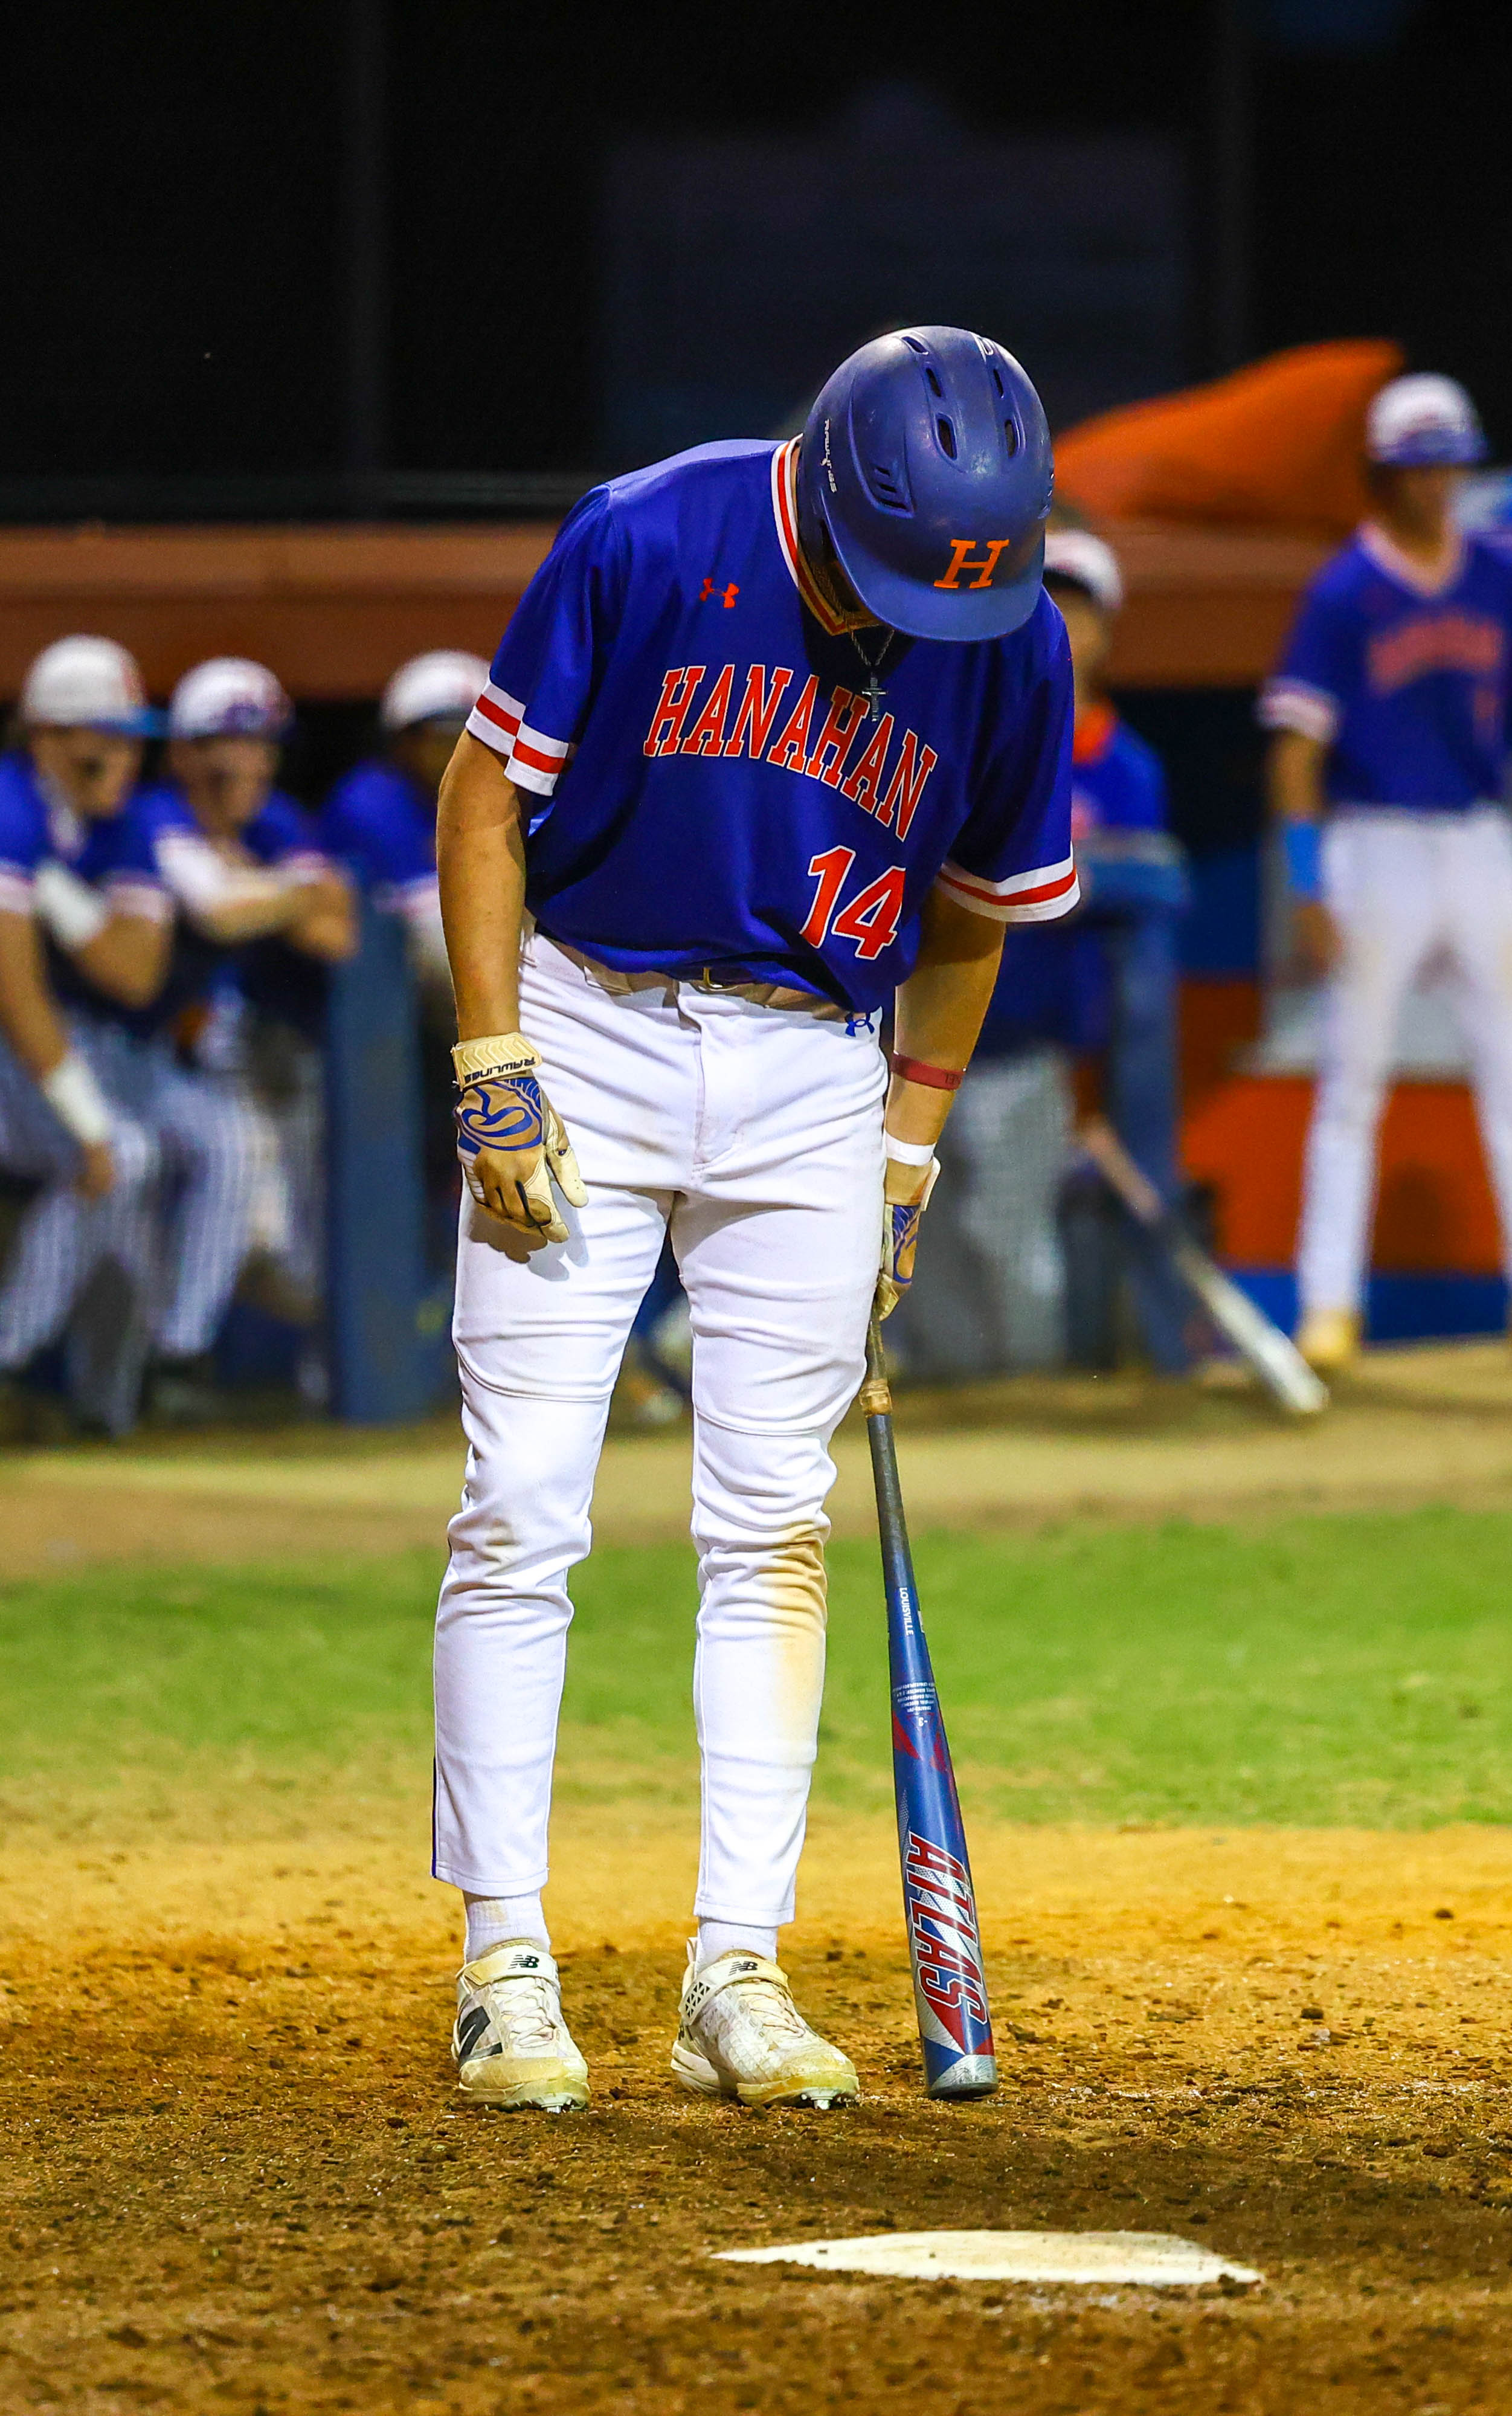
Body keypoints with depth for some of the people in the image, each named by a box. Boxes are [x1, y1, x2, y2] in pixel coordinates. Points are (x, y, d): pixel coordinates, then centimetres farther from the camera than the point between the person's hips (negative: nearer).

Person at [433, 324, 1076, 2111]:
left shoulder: (1015, 638, -6)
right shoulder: (646, 540, -15)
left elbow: (972, 913, 9)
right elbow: (488, 791, -6)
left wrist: (906, 1162, 9)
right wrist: (495, 1068, -10)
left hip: (815, 1075, 2)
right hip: (585, 1033, -2)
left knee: (770, 1532, 1)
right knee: (521, 1514, -6)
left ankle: (737, 1971, 5)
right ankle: (504, 1964, 0)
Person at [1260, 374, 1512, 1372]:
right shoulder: (1343, 594, -4)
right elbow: (1298, 746, -6)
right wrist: (1309, 891, -13)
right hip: (1375, 844, -3)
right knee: (1352, 1084, 0)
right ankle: (1329, 1306, 4)